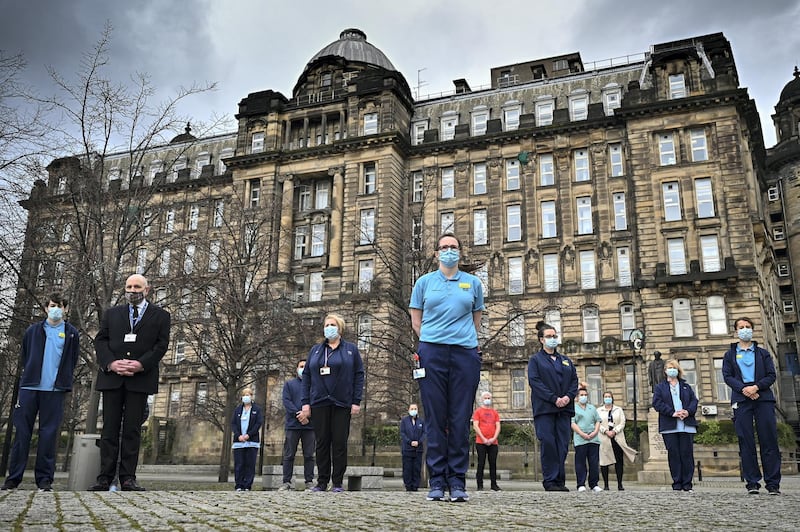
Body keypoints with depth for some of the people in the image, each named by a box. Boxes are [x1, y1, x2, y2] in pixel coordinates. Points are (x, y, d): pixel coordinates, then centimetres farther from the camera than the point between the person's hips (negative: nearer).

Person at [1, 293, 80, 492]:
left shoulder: (71, 334, 9)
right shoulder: (33, 331, 12)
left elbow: (72, 363, 12)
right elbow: (23, 358, 17)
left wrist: (63, 382, 6)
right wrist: (29, 375, 10)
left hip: (54, 391, -1)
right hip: (29, 388, 1)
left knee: (49, 434, 0)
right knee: (22, 433, 2)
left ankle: (44, 479, 6)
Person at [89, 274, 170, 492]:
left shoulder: (160, 316, 11)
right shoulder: (112, 314, 18)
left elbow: (161, 344, 2)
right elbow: (100, 340, 9)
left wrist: (141, 364, -12)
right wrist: (111, 363, -8)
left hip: (140, 378, -2)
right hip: (112, 376, 2)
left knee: (132, 430, -2)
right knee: (110, 428, 2)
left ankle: (128, 478, 1)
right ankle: (105, 477, 4)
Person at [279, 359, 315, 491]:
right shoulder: (289, 384, 13)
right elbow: (286, 401, 1)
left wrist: (307, 414, -16)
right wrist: (299, 414, -12)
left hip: (309, 425, 0)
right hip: (292, 424, 0)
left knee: (309, 455, 1)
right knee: (289, 455, 0)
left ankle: (309, 482, 5)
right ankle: (286, 482, 4)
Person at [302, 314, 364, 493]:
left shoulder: (351, 349, 7)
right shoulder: (315, 350, 14)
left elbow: (359, 375, 2)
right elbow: (306, 376, 11)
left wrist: (356, 401, -7)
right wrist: (305, 402, 1)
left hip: (342, 404, -2)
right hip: (319, 403, 2)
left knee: (340, 442, 0)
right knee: (322, 443, 4)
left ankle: (338, 483, 7)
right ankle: (322, 482, 11)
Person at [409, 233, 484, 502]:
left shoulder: (473, 283, 14)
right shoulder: (424, 282, 12)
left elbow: (476, 320, 19)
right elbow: (416, 321, 12)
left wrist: (464, 339, 8)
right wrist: (431, 341, 3)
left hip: (465, 353, 1)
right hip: (432, 354, -1)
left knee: (461, 419, 0)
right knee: (435, 418, -1)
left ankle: (458, 482, 5)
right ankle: (436, 482, 5)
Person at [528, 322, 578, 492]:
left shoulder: (566, 361, 22)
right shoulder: (535, 360, 6)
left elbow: (574, 381, 14)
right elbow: (534, 382, -7)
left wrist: (568, 396, -7)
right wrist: (554, 398, -15)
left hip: (564, 408, 5)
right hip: (544, 408, -4)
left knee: (563, 445, 1)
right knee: (548, 444, -8)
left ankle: (560, 481, 6)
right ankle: (550, 481, -3)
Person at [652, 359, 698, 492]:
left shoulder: (686, 386, 20)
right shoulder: (660, 387, 12)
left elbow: (694, 400, 10)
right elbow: (657, 403, -2)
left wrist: (688, 411, -11)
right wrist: (672, 412, -14)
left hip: (686, 425, 2)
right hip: (669, 427, -2)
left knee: (687, 454, -1)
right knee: (673, 454, -2)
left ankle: (687, 484, 4)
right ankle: (677, 483, 2)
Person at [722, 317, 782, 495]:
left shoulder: (763, 353, 16)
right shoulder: (730, 355, 15)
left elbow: (772, 375, 6)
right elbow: (727, 376, 4)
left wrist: (756, 387, -12)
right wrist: (743, 389, -13)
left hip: (764, 399, 0)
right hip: (742, 401, 0)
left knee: (769, 441, -3)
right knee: (746, 443, -2)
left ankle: (773, 483, 1)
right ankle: (752, 483, 1)